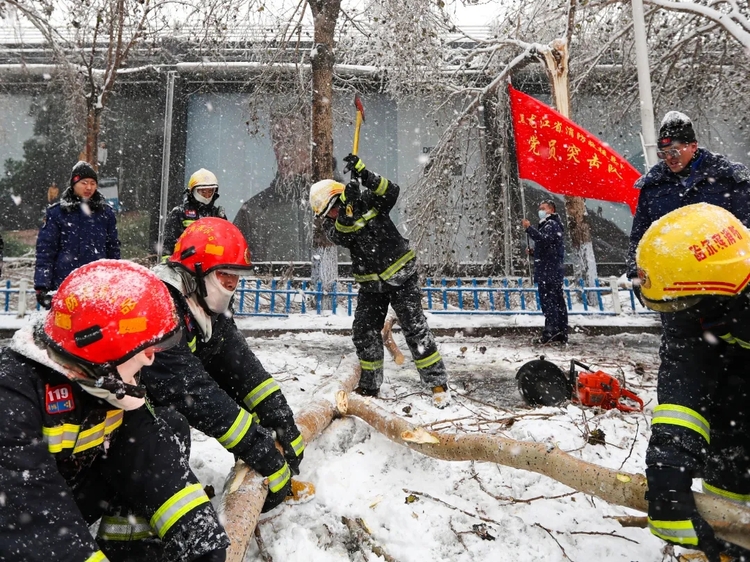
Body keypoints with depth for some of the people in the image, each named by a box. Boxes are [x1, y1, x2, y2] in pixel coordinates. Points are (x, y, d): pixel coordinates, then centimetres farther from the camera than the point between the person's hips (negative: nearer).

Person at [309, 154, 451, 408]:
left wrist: (364, 175, -33)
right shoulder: (331, 223, 0)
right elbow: (341, 234, -22)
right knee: (363, 332, 6)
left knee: (415, 328, -6)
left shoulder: (369, 201, -5)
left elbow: (391, 191, -23)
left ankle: (438, 383, 4)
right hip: (371, 284, 5)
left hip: (400, 275, -4)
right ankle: (369, 386, 24)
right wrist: (349, 207, -38)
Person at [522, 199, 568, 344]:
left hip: (548, 271, -10)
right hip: (553, 271, 10)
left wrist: (529, 228, -30)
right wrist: (534, 252, 18)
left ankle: (551, 331, -19)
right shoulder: (548, 225, 27)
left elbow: (544, 239, -27)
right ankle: (561, 334, 12)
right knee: (558, 302, 9)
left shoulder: (551, 224, -6)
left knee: (548, 301, -15)